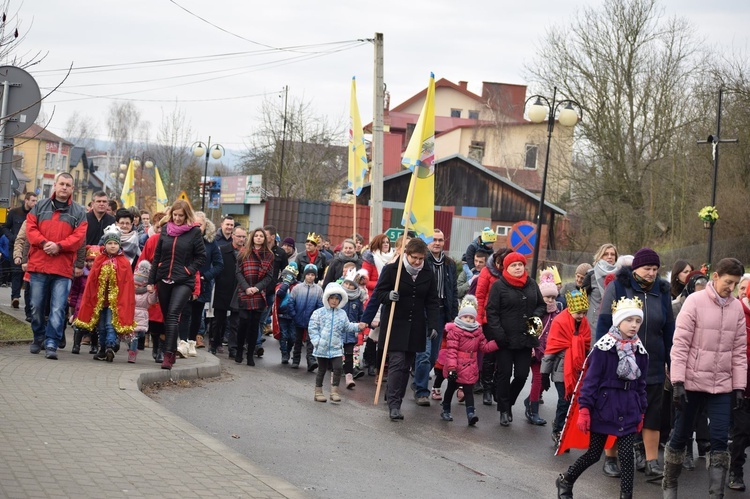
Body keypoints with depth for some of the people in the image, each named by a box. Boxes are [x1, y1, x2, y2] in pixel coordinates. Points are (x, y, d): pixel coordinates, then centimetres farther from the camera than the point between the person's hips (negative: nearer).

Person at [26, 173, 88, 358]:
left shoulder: (78, 212, 8)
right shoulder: (40, 207, 12)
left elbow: (79, 236, -2)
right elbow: (31, 229, 4)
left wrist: (59, 246, -15)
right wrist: (44, 243, -13)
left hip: (63, 268, -2)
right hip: (38, 265, 2)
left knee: (58, 308, -8)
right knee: (37, 306, 9)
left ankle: (51, 343, -7)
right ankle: (39, 338, 26)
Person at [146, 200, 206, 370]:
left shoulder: (194, 232, -4)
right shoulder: (165, 230, 7)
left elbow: (201, 257, 0)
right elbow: (157, 257, 12)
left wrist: (188, 271, -12)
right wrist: (151, 281, 10)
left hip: (183, 282, -5)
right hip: (164, 280, 5)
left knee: (173, 314, -18)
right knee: (167, 317, 10)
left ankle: (168, 354, -21)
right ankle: (171, 353, 21)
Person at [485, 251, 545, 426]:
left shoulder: (532, 285, 9)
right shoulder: (499, 286, -4)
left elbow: (542, 305, 20)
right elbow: (491, 312, -7)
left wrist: (535, 317, -2)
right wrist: (498, 334, -15)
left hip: (525, 338, 4)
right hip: (506, 339, -4)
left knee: (522, 375, 3)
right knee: (504, 374, 3)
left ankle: (507, 403, 26)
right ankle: (504, 410, 14)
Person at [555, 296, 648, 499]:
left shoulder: (640, 351, 5)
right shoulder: (603, 348, -11)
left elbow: (641, 384, 13)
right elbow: (590, 380, -10)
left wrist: (640, 412, 14)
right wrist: (584, 409, -13)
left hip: (628, 410, 4)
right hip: (604, 408, -4)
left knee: (627, 455, -1)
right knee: (594, 454, 6)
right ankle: (565, 481, 30)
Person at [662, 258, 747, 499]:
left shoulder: (737, 307, 4)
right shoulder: (694, 302, -8)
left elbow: (739, 350, 8)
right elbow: (680, 345, -10)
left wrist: (739, 387, 4)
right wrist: (677, 382, -15)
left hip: (722, 385, 3)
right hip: (692, 382, -3)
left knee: (720, 440, -2)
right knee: (681, 435, 8)